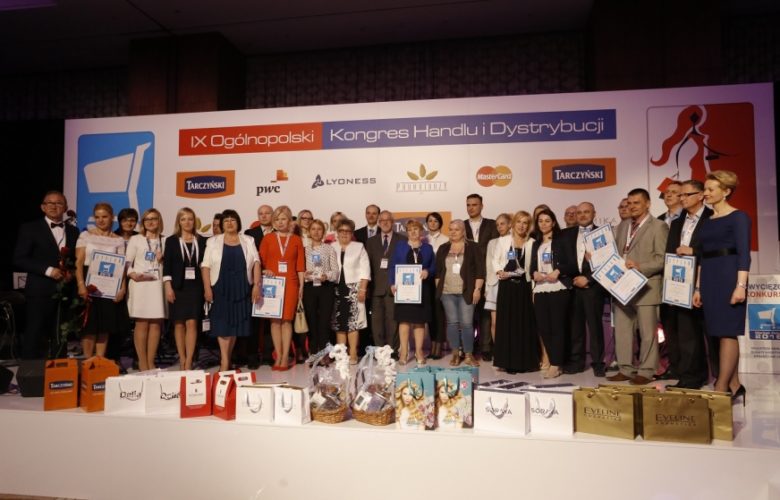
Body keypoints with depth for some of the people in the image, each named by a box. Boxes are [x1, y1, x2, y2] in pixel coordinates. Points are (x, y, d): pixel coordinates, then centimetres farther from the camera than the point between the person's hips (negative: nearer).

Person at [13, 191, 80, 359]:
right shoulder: (30, 228, 1)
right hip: (40, 292, -4)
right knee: (34, 335, -2)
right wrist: (48, 270, -15)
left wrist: (73, 273, -4)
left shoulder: (73, 231, 14)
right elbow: (19, 259, -6)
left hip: (66, 292, 4)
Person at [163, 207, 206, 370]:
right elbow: (167, 265, 1)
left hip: (195, 286, 0)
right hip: (177, 286, 0)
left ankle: (188, 362, -4)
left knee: (192, 323, -6)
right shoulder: (171, 240, 6)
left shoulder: (201, 241, 8)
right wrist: (168, 287, -8)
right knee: (179, 324, 3)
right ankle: (182, 360, 13)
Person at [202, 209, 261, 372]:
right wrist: (207, 288, -10)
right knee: (223, 324, -6)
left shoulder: (248, 240, 8)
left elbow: (255, 263, 3)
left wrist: (257, 285, -7)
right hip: (220, 288, -2)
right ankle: (225, 361, -5)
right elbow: (206, 266, 0)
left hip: (242, 288, 2)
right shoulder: (213, 241, 5)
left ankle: (226, 359, 18)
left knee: (235, 324, 6)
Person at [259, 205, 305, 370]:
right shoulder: (267, 239, 7)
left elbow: (300, 265, 5)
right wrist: (265, 271, -12)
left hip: (290, 283, -1)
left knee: (287, 320, -2)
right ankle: (278, 356, 8)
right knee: (275, 320, 2)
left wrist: (301, 285, 0)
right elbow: (260, 262, 7)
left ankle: (285, 357, 2)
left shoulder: (296, 240, 7)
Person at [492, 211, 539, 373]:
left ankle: (526, 360, 14)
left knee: (525, 322, 4)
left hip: (524, 285, 0)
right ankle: (508, 361, 9)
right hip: (507, 284, 0)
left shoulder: (532, 243, 5)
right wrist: (499, 271, -10)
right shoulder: (503, 240, 7)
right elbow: (495, 260, 7)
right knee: (506, 322, 1)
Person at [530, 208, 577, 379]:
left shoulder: (562, 241, 3)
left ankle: (556, 365, 0)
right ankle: (553, 362, 14)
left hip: (558, 289, -5)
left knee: (557, 326, -4)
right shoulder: (536, 244, 20)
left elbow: (572, 265, -3)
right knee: (543, 327, 3)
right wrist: (534, 273, -3)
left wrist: (558, 271, -18)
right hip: (540, 290, 5)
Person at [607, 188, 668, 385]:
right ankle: (626, 369, 18)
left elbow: (661, 258, -10)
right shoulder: (622, 226, 17)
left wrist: (640, 267, -22)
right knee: (622, 330, 9)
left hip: (645, 286, -6)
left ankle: (646, 371, 12)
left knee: (647, 332, 2)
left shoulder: (658, 226, -2)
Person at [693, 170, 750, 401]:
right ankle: (734, 386, 16)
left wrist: (741, 285, -20)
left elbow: (744, 254, -12)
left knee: (727, 332, -6)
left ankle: (721, 388, -3)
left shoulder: (738, 217, -5)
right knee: (721, 332, 9)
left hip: (729, 277, -7)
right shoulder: (707, 222, 16)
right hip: (710, 279, 8)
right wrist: (698, 287, 15)